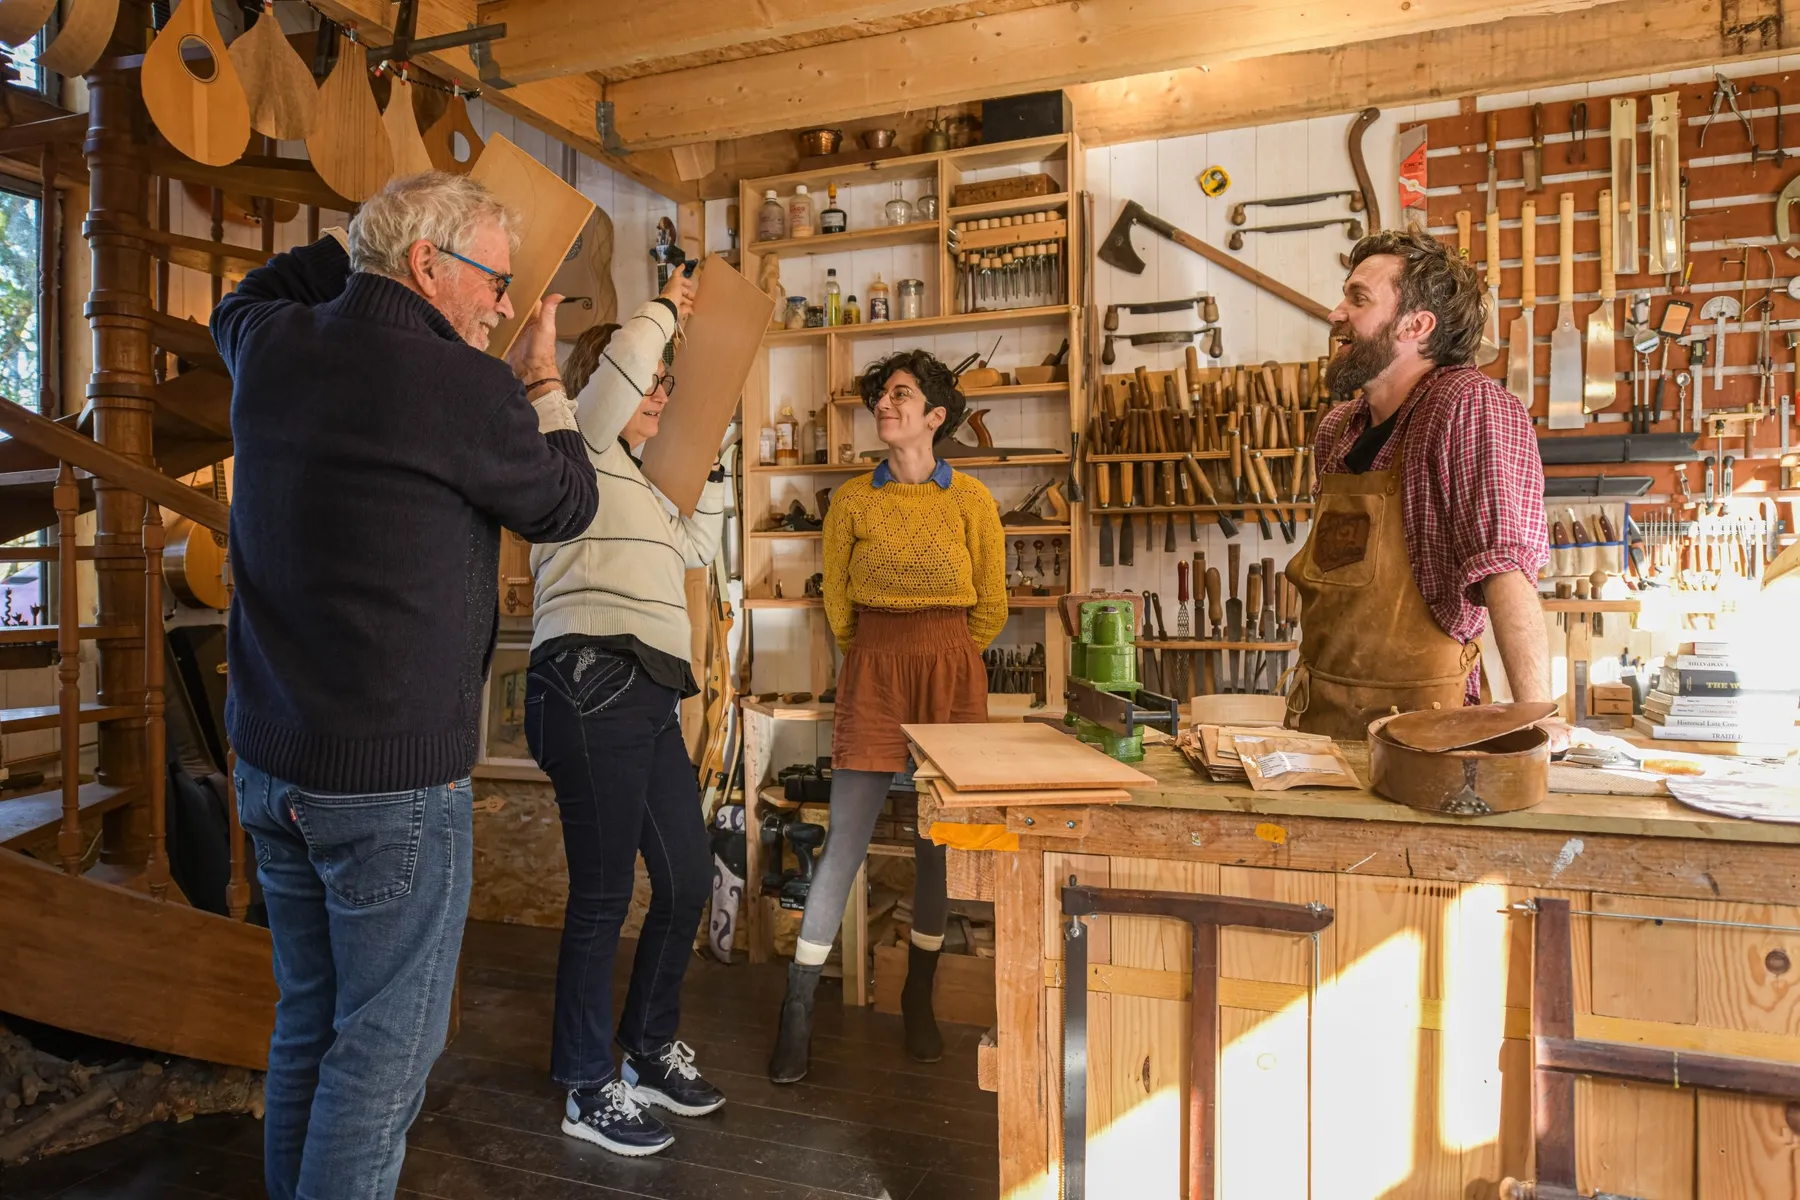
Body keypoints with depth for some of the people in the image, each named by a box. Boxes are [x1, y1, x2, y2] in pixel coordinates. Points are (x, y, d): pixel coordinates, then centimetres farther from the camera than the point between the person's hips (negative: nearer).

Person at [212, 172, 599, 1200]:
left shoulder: (273, 348, 4)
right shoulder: (465, 388, -17)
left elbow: (245, 300, 30)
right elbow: (567, 507, 0)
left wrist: (359, 244, 27)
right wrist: (544, 385, 13)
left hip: (268, 761, 8)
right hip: (393, 778, -8)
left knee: (310, 1019, 20)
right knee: (386, 1042, 5)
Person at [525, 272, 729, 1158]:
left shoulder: (631, 481, 27)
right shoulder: (575, 452, 1)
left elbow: (697, 548, 36)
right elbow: (622, 362, -15)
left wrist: (711, 466, 32)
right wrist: (667, 307, 3)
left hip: (647, 698, 10)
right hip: (593, 689, -10)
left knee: (688, 878, 13)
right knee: (602, 896, -2)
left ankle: (651, 1052, 30)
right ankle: (589, 1091, 13)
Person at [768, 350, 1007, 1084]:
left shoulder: (970, 501, 1)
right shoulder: (852, 501, 2)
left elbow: (990, 608, 9)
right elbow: (836, 604, 11)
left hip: (953, 674, 1)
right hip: (872, 672, 0)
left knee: (939, 843, 7)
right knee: (844, 843, -3)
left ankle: (918, 999, 26)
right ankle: (797, 1013, 8)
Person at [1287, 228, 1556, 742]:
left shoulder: (1471, 406, -12)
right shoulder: (1337, 429, 9)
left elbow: (1507, 566, -20)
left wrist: (1534, 722, -26)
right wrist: (1307, 678, 14)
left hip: (1419, 719, -5)